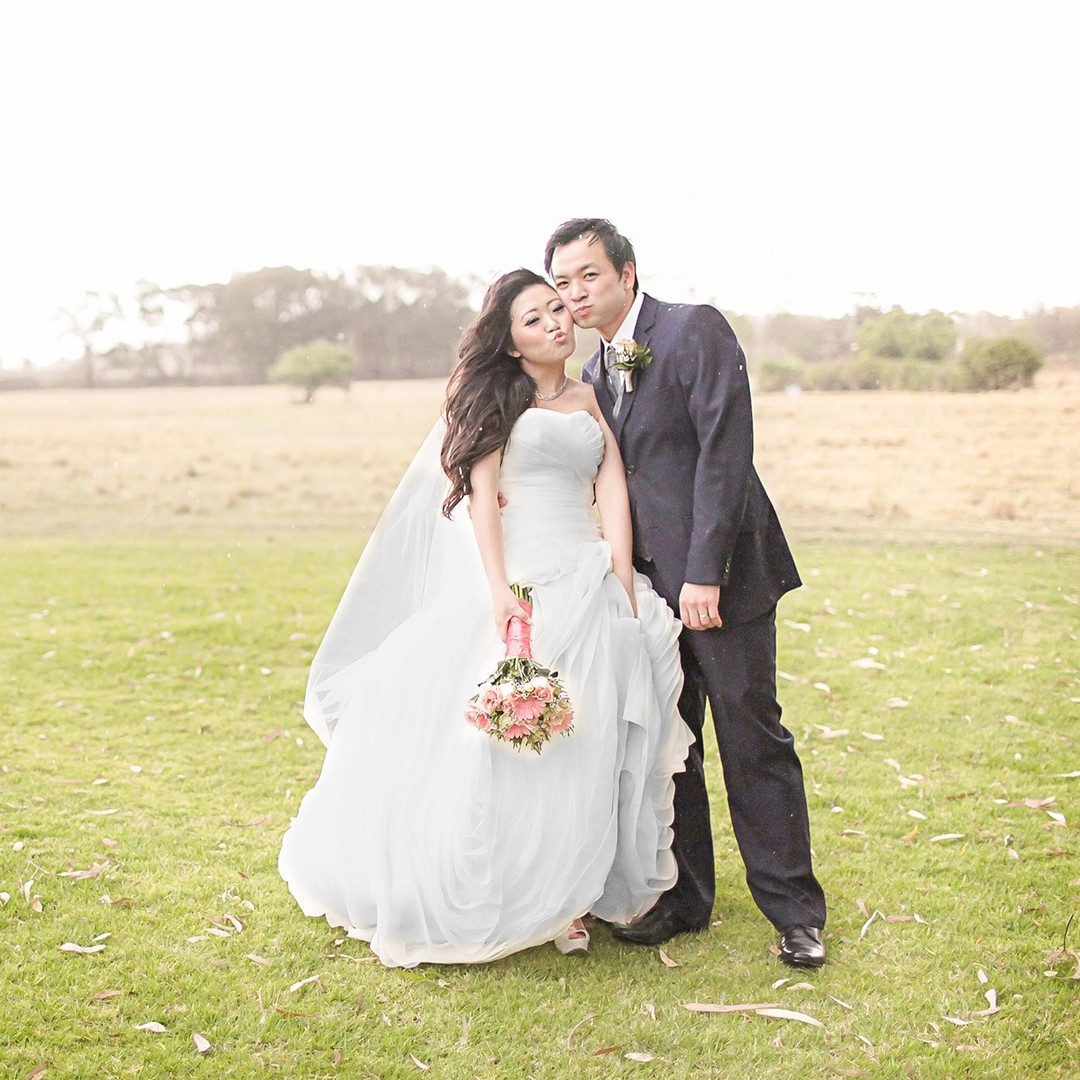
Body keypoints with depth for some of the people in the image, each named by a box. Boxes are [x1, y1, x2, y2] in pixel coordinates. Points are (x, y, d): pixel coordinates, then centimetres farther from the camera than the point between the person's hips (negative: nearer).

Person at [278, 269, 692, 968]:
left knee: (585, 751, 4)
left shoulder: (592, 400, 16)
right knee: (501, 746, -4)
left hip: (591, 589, 4)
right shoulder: (494, 396, 5)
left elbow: (614, 492, 6)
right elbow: (481, 493, -6)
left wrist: (624, 589, -7)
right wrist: (500, 591, -18)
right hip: (520, 586, -4)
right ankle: (482, 903, 10)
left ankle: (567, 898, 16)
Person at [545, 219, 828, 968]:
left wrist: (704, 572, -21)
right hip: (652, 582, 7)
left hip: (720, 575, -7)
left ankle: (795, 912, 14)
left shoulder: (695, 329, -9)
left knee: (753, 743, 0)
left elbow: (725, 450, -17)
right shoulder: (594, 373, 14)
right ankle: (684, 899, 26)